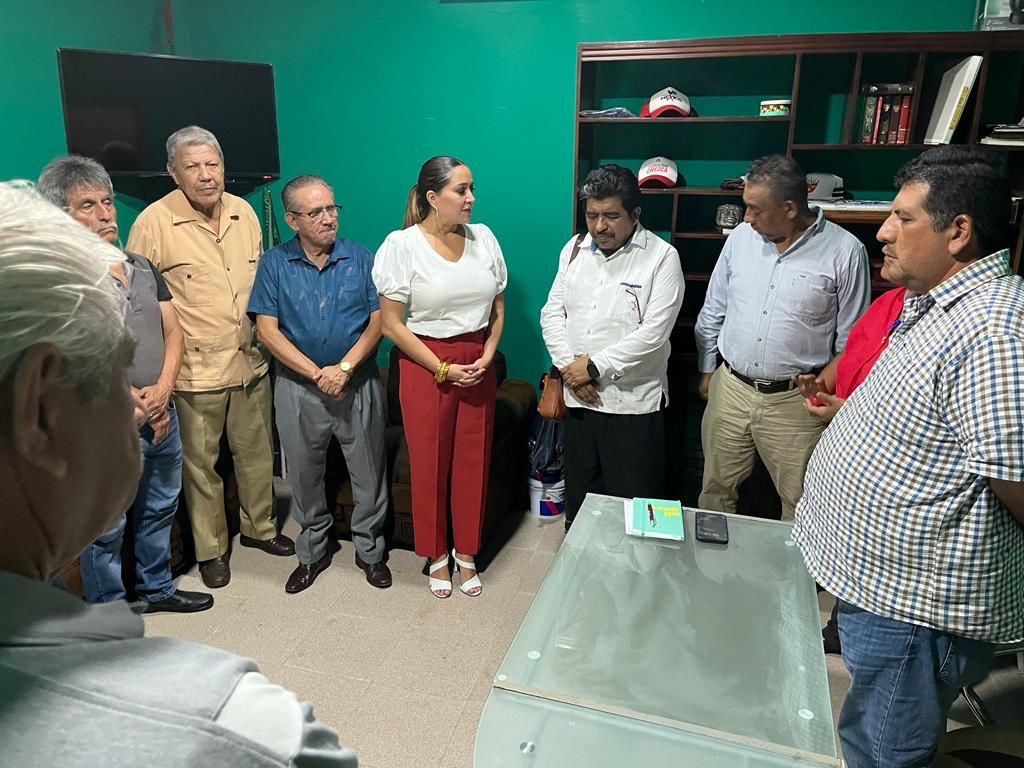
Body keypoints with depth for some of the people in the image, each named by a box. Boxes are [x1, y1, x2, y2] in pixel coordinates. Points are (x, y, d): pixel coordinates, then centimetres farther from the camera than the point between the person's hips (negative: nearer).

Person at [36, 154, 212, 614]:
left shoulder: (141, 267, 9)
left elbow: (172, 332, 7)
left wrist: (162, 390, -9)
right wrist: (140, 405, -14)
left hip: (162, 415, 7)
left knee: (158, 511, 21)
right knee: (106, 528, 8)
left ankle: (156, 588, 40)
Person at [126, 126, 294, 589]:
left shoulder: (244, 213, 4)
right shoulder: (154, 222, -11)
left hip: (251, 363, 5)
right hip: (196, 370, -4)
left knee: (257, 452, 17)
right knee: (201, 463, 9)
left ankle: (258, 527, 38)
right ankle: (210, 549, 28)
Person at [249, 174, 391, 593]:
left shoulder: (360, 258, -1)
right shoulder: (274, 263, -2)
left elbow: (378, 320, -4)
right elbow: (267, 330, -7)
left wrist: (344, 368, -16)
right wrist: (317, 373, -15)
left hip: (358, 383, 0)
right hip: (298, 386, 0)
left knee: (369, 473, 8)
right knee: (304, 475, 13)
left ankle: (370, 550, 28)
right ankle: (312, 551, 33)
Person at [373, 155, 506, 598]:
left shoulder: (483, 238, 1)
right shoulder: (402, 246, -11)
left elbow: (498, 309, 9)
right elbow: (391, 324, -11)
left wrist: (487, 356, -6)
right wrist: (443, 369, -13)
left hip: (478, 364, 4)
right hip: (425, 366, -3)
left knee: (473, 461, 11)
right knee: (429, 463, 8)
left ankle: (466, 554, 31)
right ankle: (437, 556, 29)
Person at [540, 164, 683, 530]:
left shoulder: (662, 257, -10)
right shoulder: (574, 249, 7)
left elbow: (653, 333, -17)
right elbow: (552, 313, 7)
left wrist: (594, 366, -15)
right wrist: (569, 365, -8)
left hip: (634, 402, -5)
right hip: (579, 397, 5)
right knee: (578, 495, 19)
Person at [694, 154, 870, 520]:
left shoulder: (844, 251, -10)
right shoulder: (740, 237, 1)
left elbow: (851, 339, -3)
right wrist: (707, 369, 15)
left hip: (795, 400, -3)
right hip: (729, 389, 3)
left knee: (801, 506, 9)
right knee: (715, 490, 15)